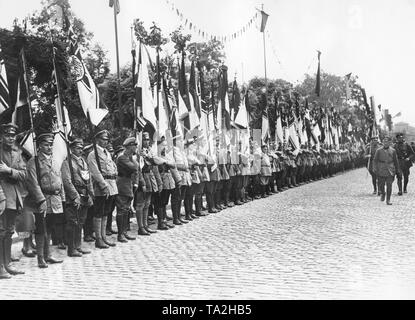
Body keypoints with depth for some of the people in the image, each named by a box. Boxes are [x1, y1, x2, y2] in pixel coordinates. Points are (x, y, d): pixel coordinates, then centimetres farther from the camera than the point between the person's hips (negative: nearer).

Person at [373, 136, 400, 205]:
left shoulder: (393, 151, 6)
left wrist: (397, 170, 15)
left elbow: (396, 161, 14)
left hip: (390, 170, 0)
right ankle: (382, 193, 36)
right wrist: (375, 169, -7)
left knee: (389, 185, -3)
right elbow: (375, 160, 2)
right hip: (381, 170, 0)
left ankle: (388, 200, 5)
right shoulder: (379, 150, 3)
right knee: (381, 184, 5)